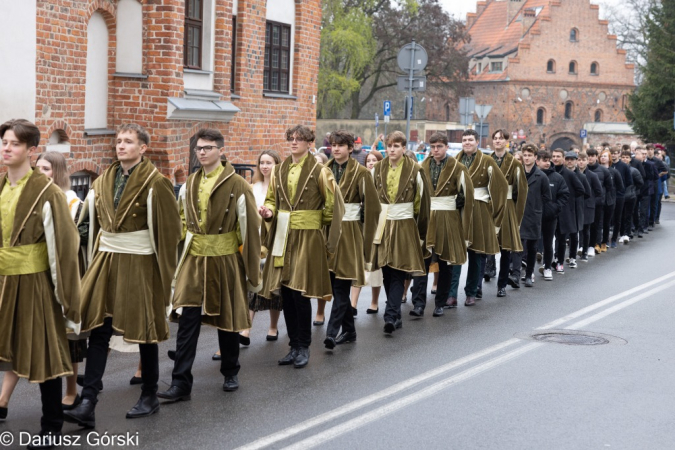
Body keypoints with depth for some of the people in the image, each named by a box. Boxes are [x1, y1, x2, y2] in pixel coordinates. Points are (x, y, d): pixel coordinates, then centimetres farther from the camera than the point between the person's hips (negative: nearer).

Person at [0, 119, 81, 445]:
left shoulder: (47, 193, -12)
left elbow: (63, 247, -12)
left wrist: (68, 300, -12)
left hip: (33, 284, -5)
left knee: (43, 354, 5)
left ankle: (51, 429, 19)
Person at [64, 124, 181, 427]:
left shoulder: (156, 184, -8)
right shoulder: (104, 181, 9)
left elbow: (168, 230, -8)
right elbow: (92, 222, 15)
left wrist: (165, 272, -9)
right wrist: (95, 259, 9)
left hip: (140, 264, -5)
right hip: (106, 260, 5)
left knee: (144, 330, 7)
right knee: (98, 329, -2)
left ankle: (150, 396, 23)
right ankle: (87, 405, -3)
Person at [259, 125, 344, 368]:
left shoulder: (319, 171, -5)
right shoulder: (279, 170, 10)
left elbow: (334, 205, -1)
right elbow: (272, 199, 18)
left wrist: (319, 223, 3)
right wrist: (269, 211, -3)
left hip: (308, 237, -5)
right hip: (282, 236, 5)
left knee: (300, 291, -8)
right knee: (285, 292, 6)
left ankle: (304, 348, 6)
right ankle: (294, 346, 17)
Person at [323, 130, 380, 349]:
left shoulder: (360, 173, -3)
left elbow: (372, 207, -4)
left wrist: (365, 239, -6)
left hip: (348, 232, -5)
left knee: (341, 285, -9)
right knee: (336, 285, 8)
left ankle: (332, 332, -15)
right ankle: (349, 330, 19)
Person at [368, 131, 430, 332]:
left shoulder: (414, 170, -3)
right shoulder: (377, 169, 7)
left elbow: (421, 202, 1)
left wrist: (421, 231, 2)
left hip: (404, 226, -3)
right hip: (382, 225, 4)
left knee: (398, 273, -9)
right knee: (387, 273, 6)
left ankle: (391, 316, -14)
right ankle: (396, 316, 18)